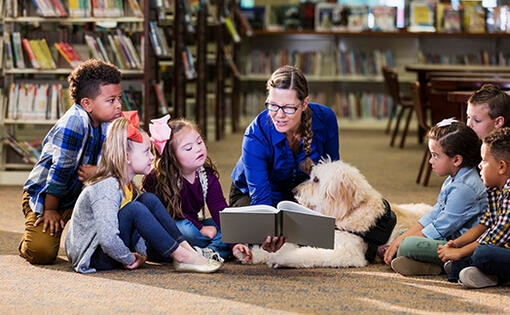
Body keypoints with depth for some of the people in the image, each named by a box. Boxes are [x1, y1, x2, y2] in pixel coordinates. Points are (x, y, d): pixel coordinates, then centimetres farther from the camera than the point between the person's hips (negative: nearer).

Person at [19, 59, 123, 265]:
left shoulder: (110, 123, -5)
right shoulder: (74, 122, -28)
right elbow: (61, 170, -24)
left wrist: (98, 172, -25)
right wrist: (50, 210, -17)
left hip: (81, 194, 7)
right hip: (43, 194, -7)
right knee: (42, 253, -21)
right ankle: (28, 241, 14)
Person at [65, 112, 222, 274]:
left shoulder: (126, 184, 5)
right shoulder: (107, 189, -25)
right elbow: (107, 240, -35)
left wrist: (141, 253, -6)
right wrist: (130, 260, -20)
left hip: (112, 247, 10)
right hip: (91, 257, -10)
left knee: (149, 200, -2)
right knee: (133, 209, -28)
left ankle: (186, 248, -8)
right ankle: (180, 256, -20)